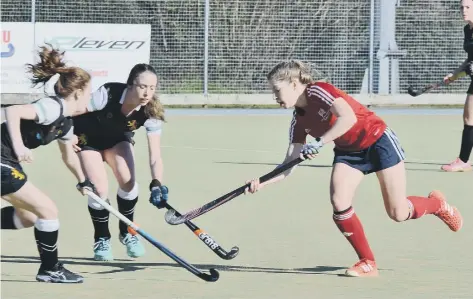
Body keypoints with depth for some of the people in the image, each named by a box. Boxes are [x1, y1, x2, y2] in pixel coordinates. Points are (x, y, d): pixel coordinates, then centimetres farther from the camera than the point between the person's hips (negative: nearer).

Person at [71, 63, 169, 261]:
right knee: (100, 189, -16)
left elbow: (155, 157, -31)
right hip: (88, 138, -3)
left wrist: (157, 184, -45)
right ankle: (102, 239, 10)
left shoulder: (151, 112, -28)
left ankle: (127, 233, 10)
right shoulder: (107, 94, -38)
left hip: (118, 138, 3)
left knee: (127, 181, -17)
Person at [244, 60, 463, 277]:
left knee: (398, 213, -4)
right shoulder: (299, 121, -2)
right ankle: (367, 263, -5)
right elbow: (290, 164, -5)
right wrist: (262, 183, -19)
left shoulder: (319, 91, -22)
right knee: (339, 201, -17)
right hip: (348, 152, 7)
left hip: (378, 142, -7)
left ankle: (437, 204, 29)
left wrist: (320, 143, -40)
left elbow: (348, 118, -37)